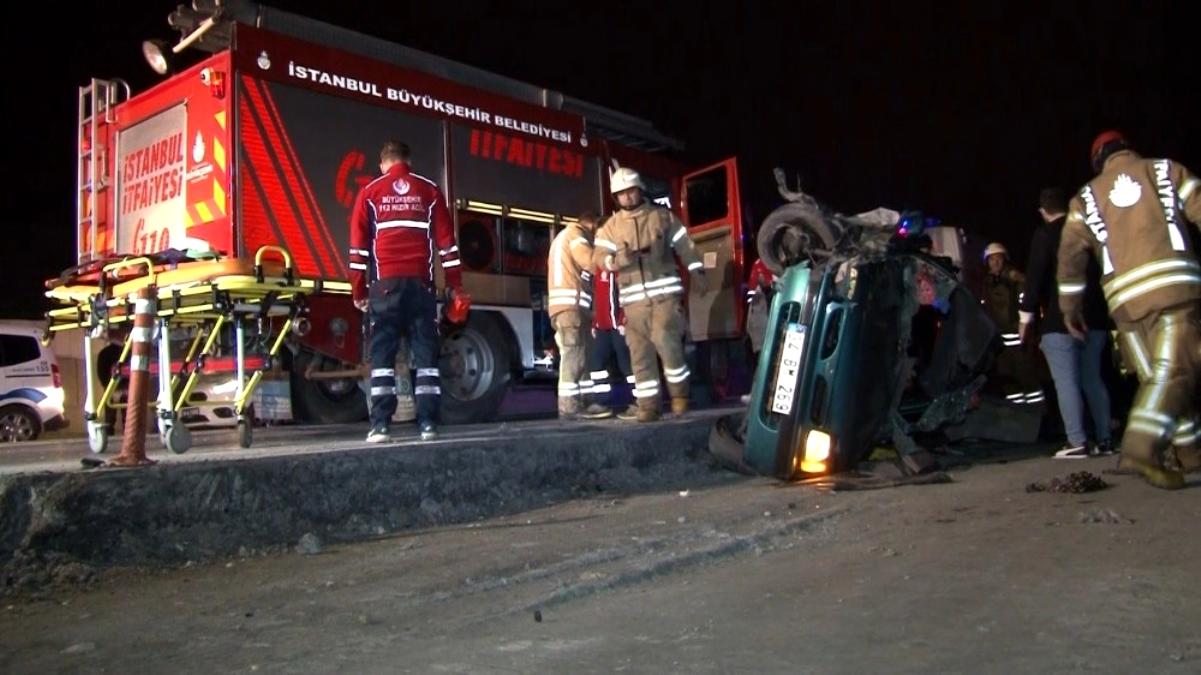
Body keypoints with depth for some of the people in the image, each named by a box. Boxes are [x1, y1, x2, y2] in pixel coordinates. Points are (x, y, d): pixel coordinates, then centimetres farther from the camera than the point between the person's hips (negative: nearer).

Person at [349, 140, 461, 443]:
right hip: (420, 282, 1)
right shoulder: (429, 190, 11)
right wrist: (454, 285, 9)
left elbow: (358, 245, 5)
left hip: (385, 284, 0)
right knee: (426, 353, 3)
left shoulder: (370, 192, 9)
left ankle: (379, 426, -5)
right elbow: (446, 240, 7)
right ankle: (428, 424, 0)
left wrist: (358, 291, 8)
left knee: (382, 353, 0)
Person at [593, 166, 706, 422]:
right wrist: (617, 260, -23)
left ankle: (679, 393, 4)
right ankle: (648, 405, 5)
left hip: (665, 292, -2)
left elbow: (685, 247, 10)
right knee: (640, 352, 0)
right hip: (634, 298, 2)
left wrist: (697, 273, 3)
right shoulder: (610, 226, 9)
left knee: (665, 341, -17)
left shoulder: (663, 216, 8)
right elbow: (600, 257, -2)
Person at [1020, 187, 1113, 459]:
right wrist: (1102, 311, 24)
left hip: (1059, 321, -6)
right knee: (1093, 379, 13)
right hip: (1094, 318, 6)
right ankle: (1104, 439, 13)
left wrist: (1027, 317, -8)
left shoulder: (1044, 234, -5)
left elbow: (1035, 278, -12)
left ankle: (1077, 442, -12)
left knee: (1066, 382, -7)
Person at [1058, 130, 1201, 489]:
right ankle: (1142, 448, -28)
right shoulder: (1166, 170, 16)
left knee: (1156, 377, 11)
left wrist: (1070, 307, 20)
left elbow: (1070, 255, 13)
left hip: (1125, 298, 3)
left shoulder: (1087, 197, 20)